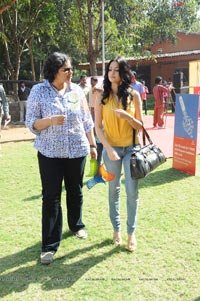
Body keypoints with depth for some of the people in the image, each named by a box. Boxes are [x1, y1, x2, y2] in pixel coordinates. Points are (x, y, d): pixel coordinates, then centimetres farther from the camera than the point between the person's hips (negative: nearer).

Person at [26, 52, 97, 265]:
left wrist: (92, 145, 9)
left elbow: (87, 121, 8)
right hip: (50, 153, -3)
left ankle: (76, 225, 41)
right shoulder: (38, 91, -7)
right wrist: (50, 120, -25)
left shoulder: (77, 90, 2)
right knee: (51, 197, -1)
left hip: (77, 151, 3)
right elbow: (31, 123, -8)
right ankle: (49, 246, 7)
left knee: (75, 192, 16)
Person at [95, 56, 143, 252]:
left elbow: (140, 126, -1)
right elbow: (98, 127, -4)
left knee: (132, 191, 0)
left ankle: (131, 232, 15)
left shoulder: (133, 95, -2)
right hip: (111, 149, 1)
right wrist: (108, 148, -16)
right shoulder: (102, 97, -2)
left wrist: (126, 116, -20)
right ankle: (116, 229, 25)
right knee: (114, 190, 11)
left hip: (132, 148, 0)